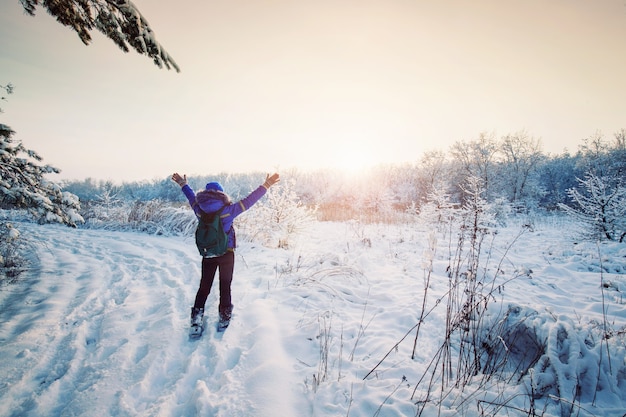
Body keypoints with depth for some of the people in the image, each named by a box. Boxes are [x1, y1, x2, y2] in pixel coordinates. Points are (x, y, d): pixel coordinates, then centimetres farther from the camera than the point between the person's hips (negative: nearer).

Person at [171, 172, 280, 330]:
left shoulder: (200, 210, -10)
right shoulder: (228, 211, -22)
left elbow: (192, 197, 9)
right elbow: (249, 200, -19)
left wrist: (184, 185, 28)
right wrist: (266, 186, -14)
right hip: (226, 254, -3)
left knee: (204, 285, 18)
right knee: (225, 286, 12)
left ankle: (197, 314, 17)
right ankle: (224, 316, 22)